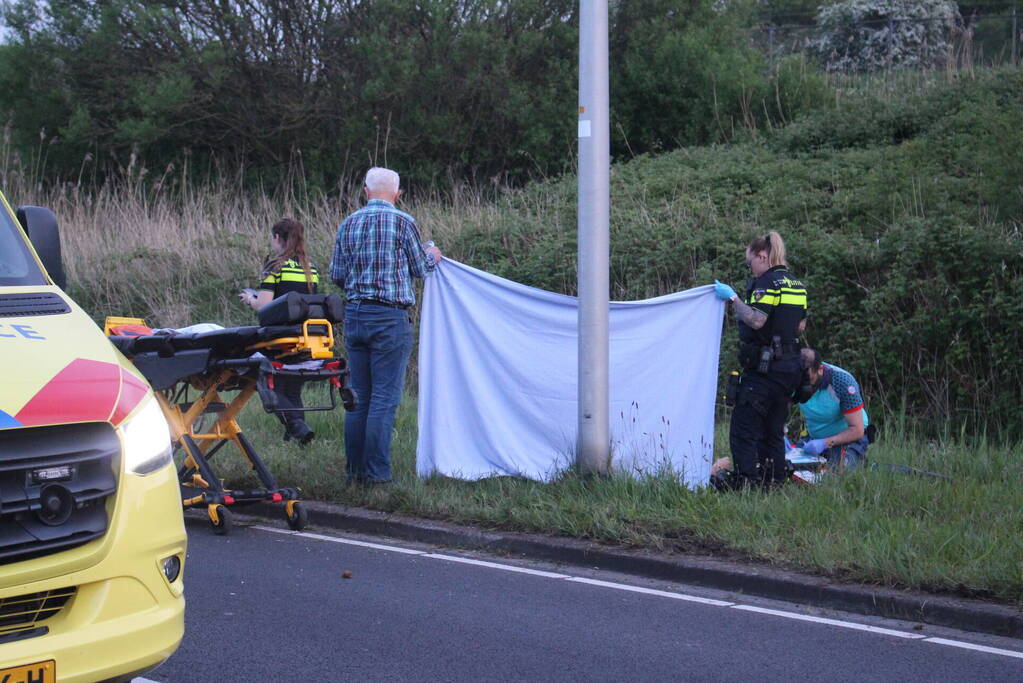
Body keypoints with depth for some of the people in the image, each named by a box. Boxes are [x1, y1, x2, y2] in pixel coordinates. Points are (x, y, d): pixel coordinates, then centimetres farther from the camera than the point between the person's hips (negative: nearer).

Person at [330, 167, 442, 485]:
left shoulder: (348, 224, 8)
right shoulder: (403, 222, -5)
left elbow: (336, 275, 10)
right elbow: (419, 269, 4)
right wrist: (432, 256, 26)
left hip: (354, 316, 5)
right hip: (390, 317, -5)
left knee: (358, 396, 10)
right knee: (384, 398, -3)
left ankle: (354, 470, 13)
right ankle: (376, 473, -4)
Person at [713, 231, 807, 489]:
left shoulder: (767, 282, -12)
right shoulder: (797, 285, 15)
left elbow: (756, 320, -23)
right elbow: (801, 325, 20)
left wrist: (733, 298, -16)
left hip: (765, 368, -9)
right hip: (790, 365, 9)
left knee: (743, 429, -8)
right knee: (773, 431, 15)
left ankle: (745, 484, -14)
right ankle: (773, 483, 16)